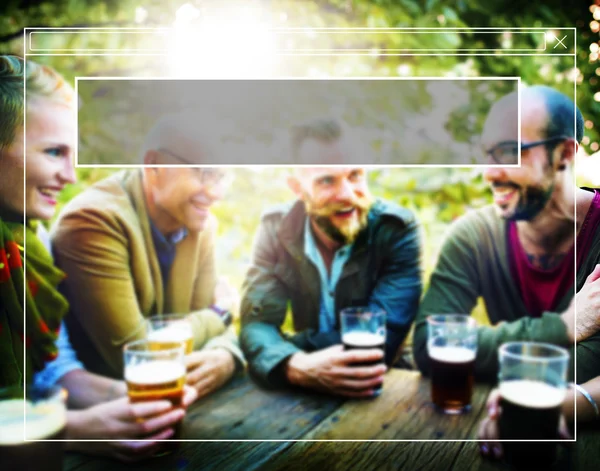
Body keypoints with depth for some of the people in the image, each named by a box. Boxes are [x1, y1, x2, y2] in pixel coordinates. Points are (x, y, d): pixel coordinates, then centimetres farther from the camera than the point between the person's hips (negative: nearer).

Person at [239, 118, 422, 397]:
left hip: (381, 388, -2)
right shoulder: (276, 228, -7)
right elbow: (257, 323, -14)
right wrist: (295, 366, -35)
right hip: (303, 389, 2)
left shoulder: (397, 230, -15)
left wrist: (276, 346, -18)